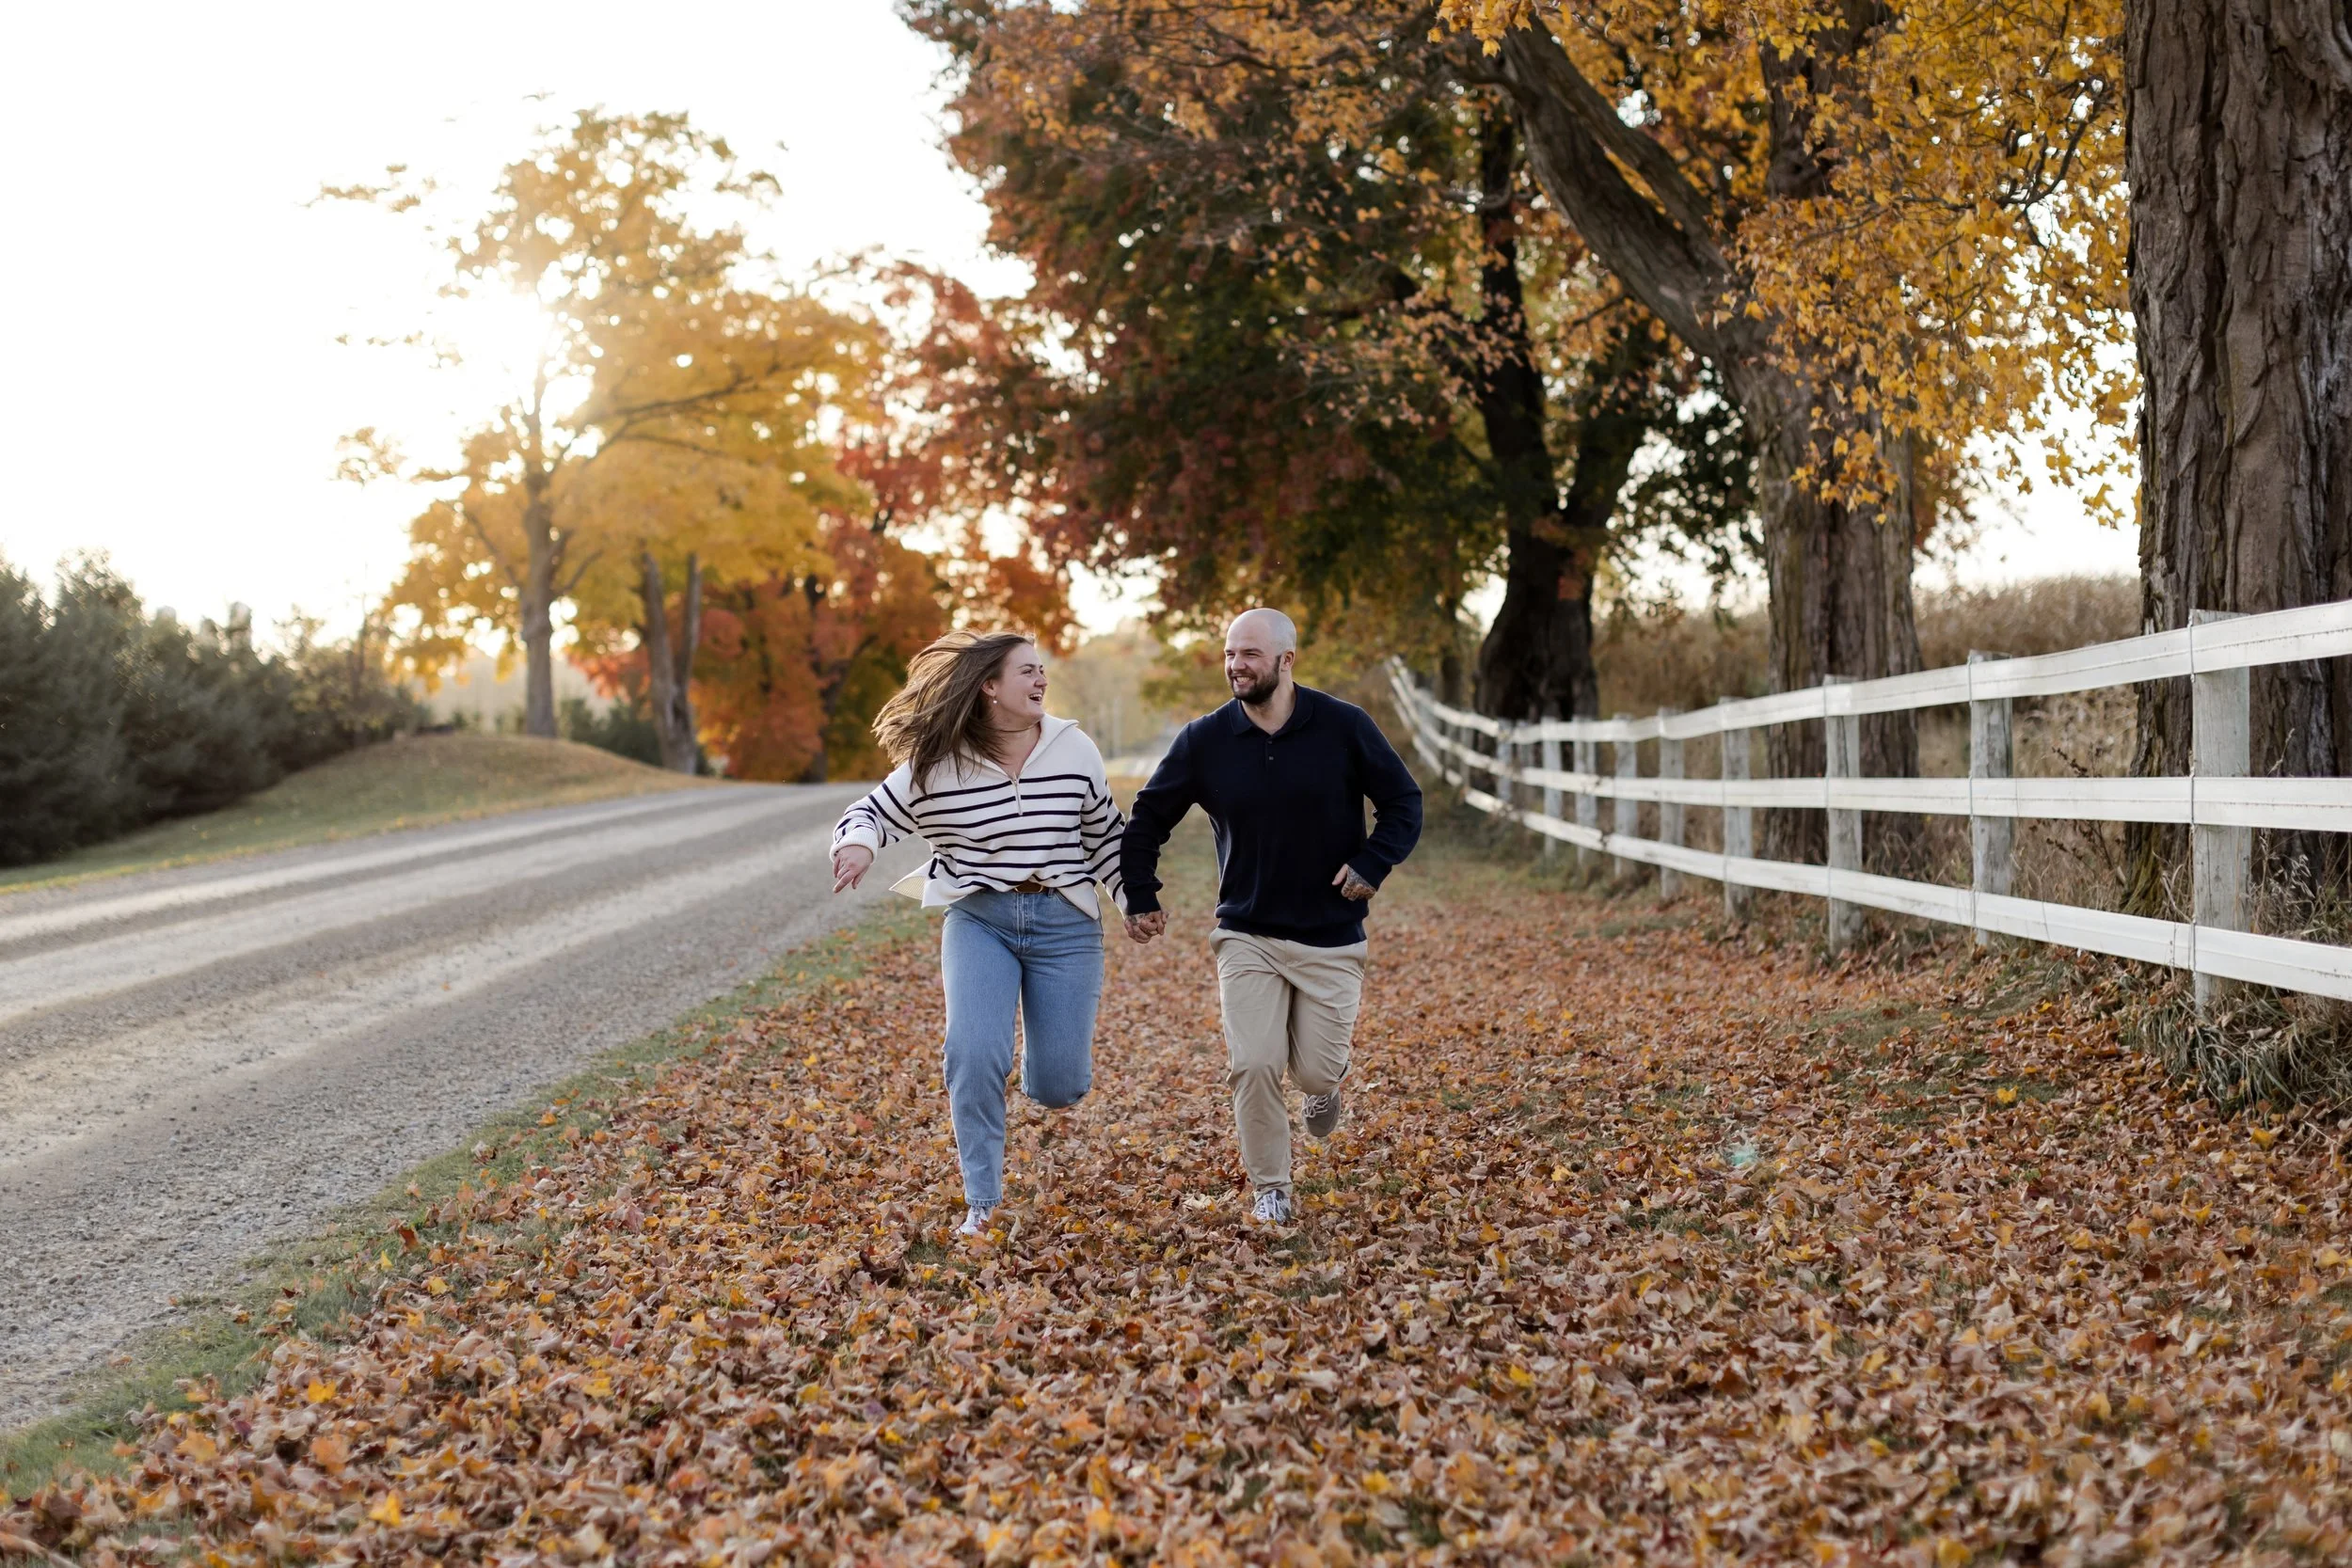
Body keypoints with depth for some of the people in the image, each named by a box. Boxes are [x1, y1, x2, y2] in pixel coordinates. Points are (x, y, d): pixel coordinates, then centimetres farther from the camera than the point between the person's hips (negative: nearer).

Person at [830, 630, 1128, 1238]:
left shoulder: (1074, 750, 0)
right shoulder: (936, 763, -5)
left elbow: (1105, 836, 12)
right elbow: (870, 813, 2)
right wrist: (858, 844, -20)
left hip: (1065, 922, 1)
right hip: (978, 918, -1)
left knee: (1058, 1087, -1)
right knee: (975, 1057, -20)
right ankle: (983, 1204, -2)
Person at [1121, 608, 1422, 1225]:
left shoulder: (1344, 727, -7)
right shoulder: (1204, 741, -3)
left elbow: (1404, 803, 2)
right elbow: (1146, 820, 9)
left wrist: (1372, 864, -13)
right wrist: (1141, 900, 5)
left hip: (1331, 940, -1)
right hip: (1246, 937, 1)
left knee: (1316, 1072, 1)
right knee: (1252, 1065, -10)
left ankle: (1327, 1080, 40)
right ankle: (1270, 1191, 10)